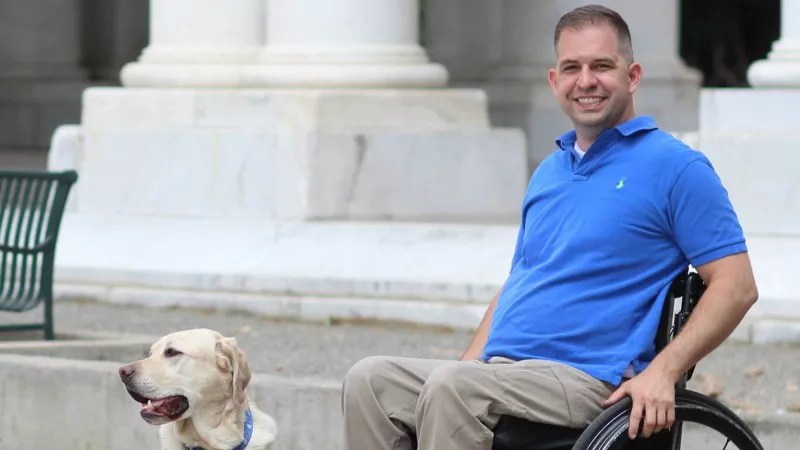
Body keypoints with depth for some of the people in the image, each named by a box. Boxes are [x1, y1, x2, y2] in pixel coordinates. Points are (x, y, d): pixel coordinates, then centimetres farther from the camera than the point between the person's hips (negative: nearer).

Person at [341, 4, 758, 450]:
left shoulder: (674, 167, -1)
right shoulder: (548, 173, 22)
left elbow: (736, 285, -7)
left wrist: (663, 372, -18)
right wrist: (468, 365, 13)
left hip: (587, 379, -7)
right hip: (504, 370, 7)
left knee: (451, 387, -32)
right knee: (371, 380, -15)